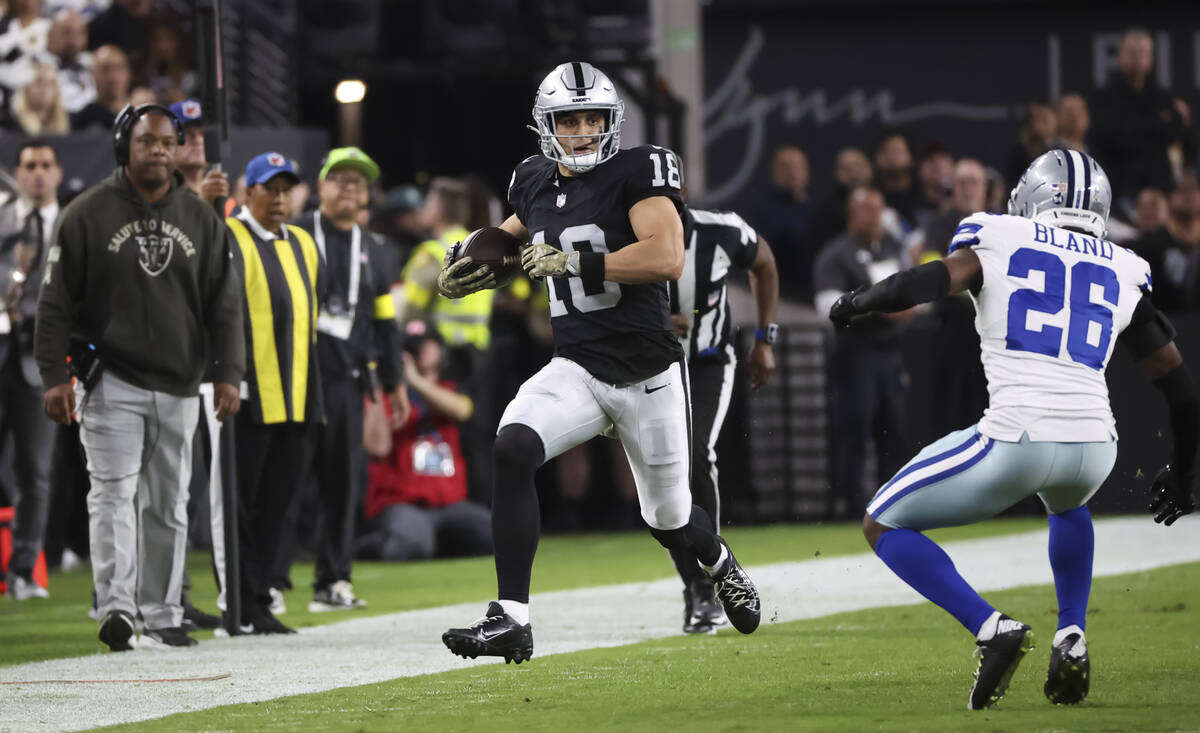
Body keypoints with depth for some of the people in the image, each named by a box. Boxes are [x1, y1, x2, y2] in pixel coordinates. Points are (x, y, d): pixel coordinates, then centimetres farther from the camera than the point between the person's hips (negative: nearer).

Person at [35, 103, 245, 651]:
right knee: (114, 493, -14)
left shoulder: (200, 220, 8)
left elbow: (224, 303, 9)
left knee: (168, 504, 7)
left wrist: (228, 373, -1)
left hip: (178, 388, 4)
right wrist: (54, 375, -10)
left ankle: (162, 616, 12)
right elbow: (56, 300, -3)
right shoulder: (88, 214, -2)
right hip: (111, 384, -4)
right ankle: (116, 608, -21)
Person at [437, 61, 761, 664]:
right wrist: (471, 267, 9)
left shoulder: (637, 172, -11)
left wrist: (572, 262, -25)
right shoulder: (535, 183, 6)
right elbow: (512, 234, 30)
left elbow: (667, 257, -26)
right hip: (576, 371, 3)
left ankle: (720, 564, 52)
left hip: (648, 375, -3)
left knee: (668, 518, 13)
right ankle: (511, 620, -25)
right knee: (512, 450, -26)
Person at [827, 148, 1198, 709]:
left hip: (1015, 440, -4)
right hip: (1094, 446, 4)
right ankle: (1071, 638, 22)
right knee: (1067, 506, 42)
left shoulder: (998, 242, 9)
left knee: (883, 525, 15)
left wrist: (857, 302, 13)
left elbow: (922, 285, -9)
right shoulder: (1123, 274, 19)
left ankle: (992, 630, -3)